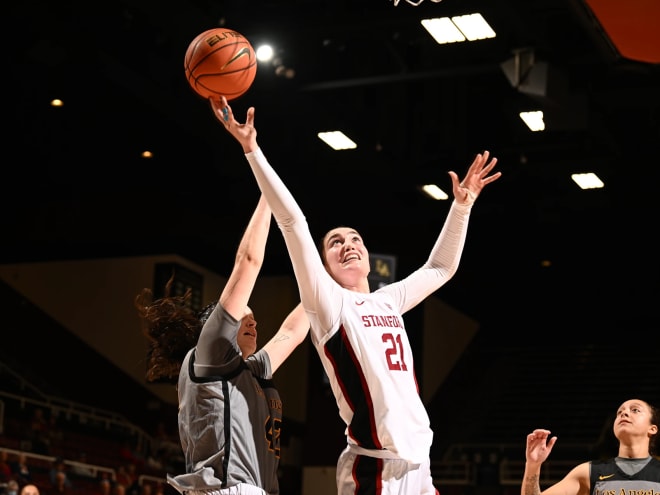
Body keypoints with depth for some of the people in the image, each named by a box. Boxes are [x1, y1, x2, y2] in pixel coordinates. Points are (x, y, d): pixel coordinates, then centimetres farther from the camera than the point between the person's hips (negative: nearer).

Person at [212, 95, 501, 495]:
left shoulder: (389, 301, 17)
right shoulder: (328, 302, 0)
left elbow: (441, 268, 32)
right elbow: (293, 223, -8)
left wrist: (462, 206, 26)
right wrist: (251, 149, -14)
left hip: (417, 463, 7)